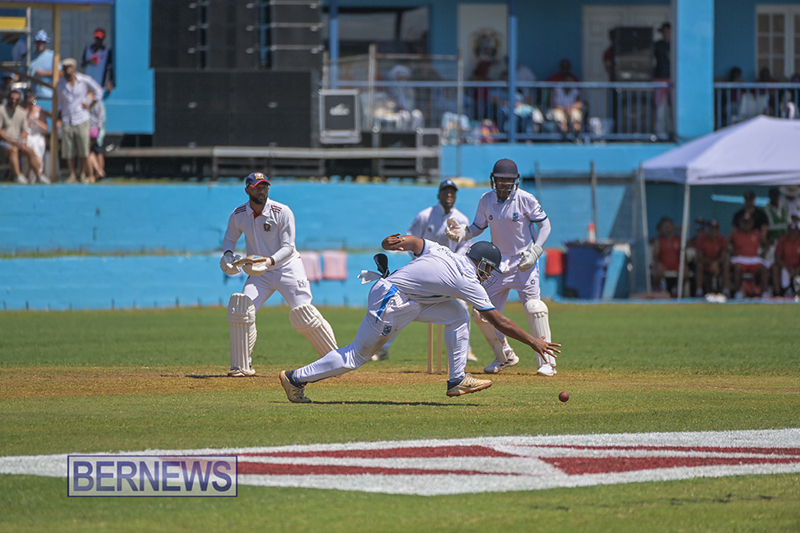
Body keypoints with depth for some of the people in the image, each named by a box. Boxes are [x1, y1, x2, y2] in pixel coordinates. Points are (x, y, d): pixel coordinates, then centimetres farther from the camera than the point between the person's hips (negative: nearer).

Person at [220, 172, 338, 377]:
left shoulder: (282, 212, -14)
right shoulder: (238, 215, -4)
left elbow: (288, 247, -15)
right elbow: (230, 237, 14)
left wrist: (270, 261, -32)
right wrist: (228, 254, -8)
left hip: (287, 267, -3)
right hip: (259, 273, 3)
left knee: (303, 315, -13)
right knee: (241, 308, -17)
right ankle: (241, 366, -7)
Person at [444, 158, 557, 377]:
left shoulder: (525, 199, -11)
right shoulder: (486, 200, 1)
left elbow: (545, 224, -6)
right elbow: (478, 227, 10)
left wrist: (534, 252, -18)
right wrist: (463, 232, -12)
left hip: (524, 262, -5)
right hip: (498, 262, 5)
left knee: (533, 308, -19)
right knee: (482, 314, 3)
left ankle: (547, 362, -13)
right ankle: (505, 356, 24)